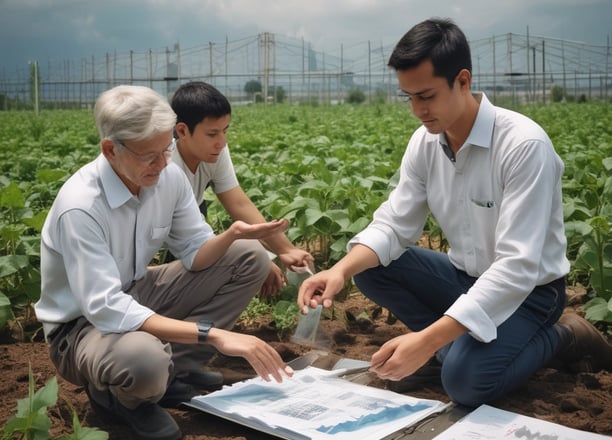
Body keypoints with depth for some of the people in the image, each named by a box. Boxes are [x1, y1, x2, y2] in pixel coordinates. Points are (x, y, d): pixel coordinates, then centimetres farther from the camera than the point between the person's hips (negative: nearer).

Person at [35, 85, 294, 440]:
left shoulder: (169, 176, -11)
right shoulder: (80, 207, -31)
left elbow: (196, 254, -2)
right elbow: (106, 310, -35)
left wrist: (234, 233, -26)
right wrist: (212, 334, -40)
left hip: (136, 294, 7)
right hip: (85, 322, -7)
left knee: (250, 257, -4)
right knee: (142, 358, -43)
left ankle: (168, 370, -3)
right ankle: (116, 393, -2)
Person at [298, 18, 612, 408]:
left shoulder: (524, 145, -29)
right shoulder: (425, 142, -7)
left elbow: (517, 267, -34)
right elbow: (394, 225, -5)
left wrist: (428, 340, -41)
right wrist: (341, 270, -28)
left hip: (527, 289, -6)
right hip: (466, 277, 6)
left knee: (464, 379, -29)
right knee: (369, 267, -10)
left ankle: (561, 336, -1)